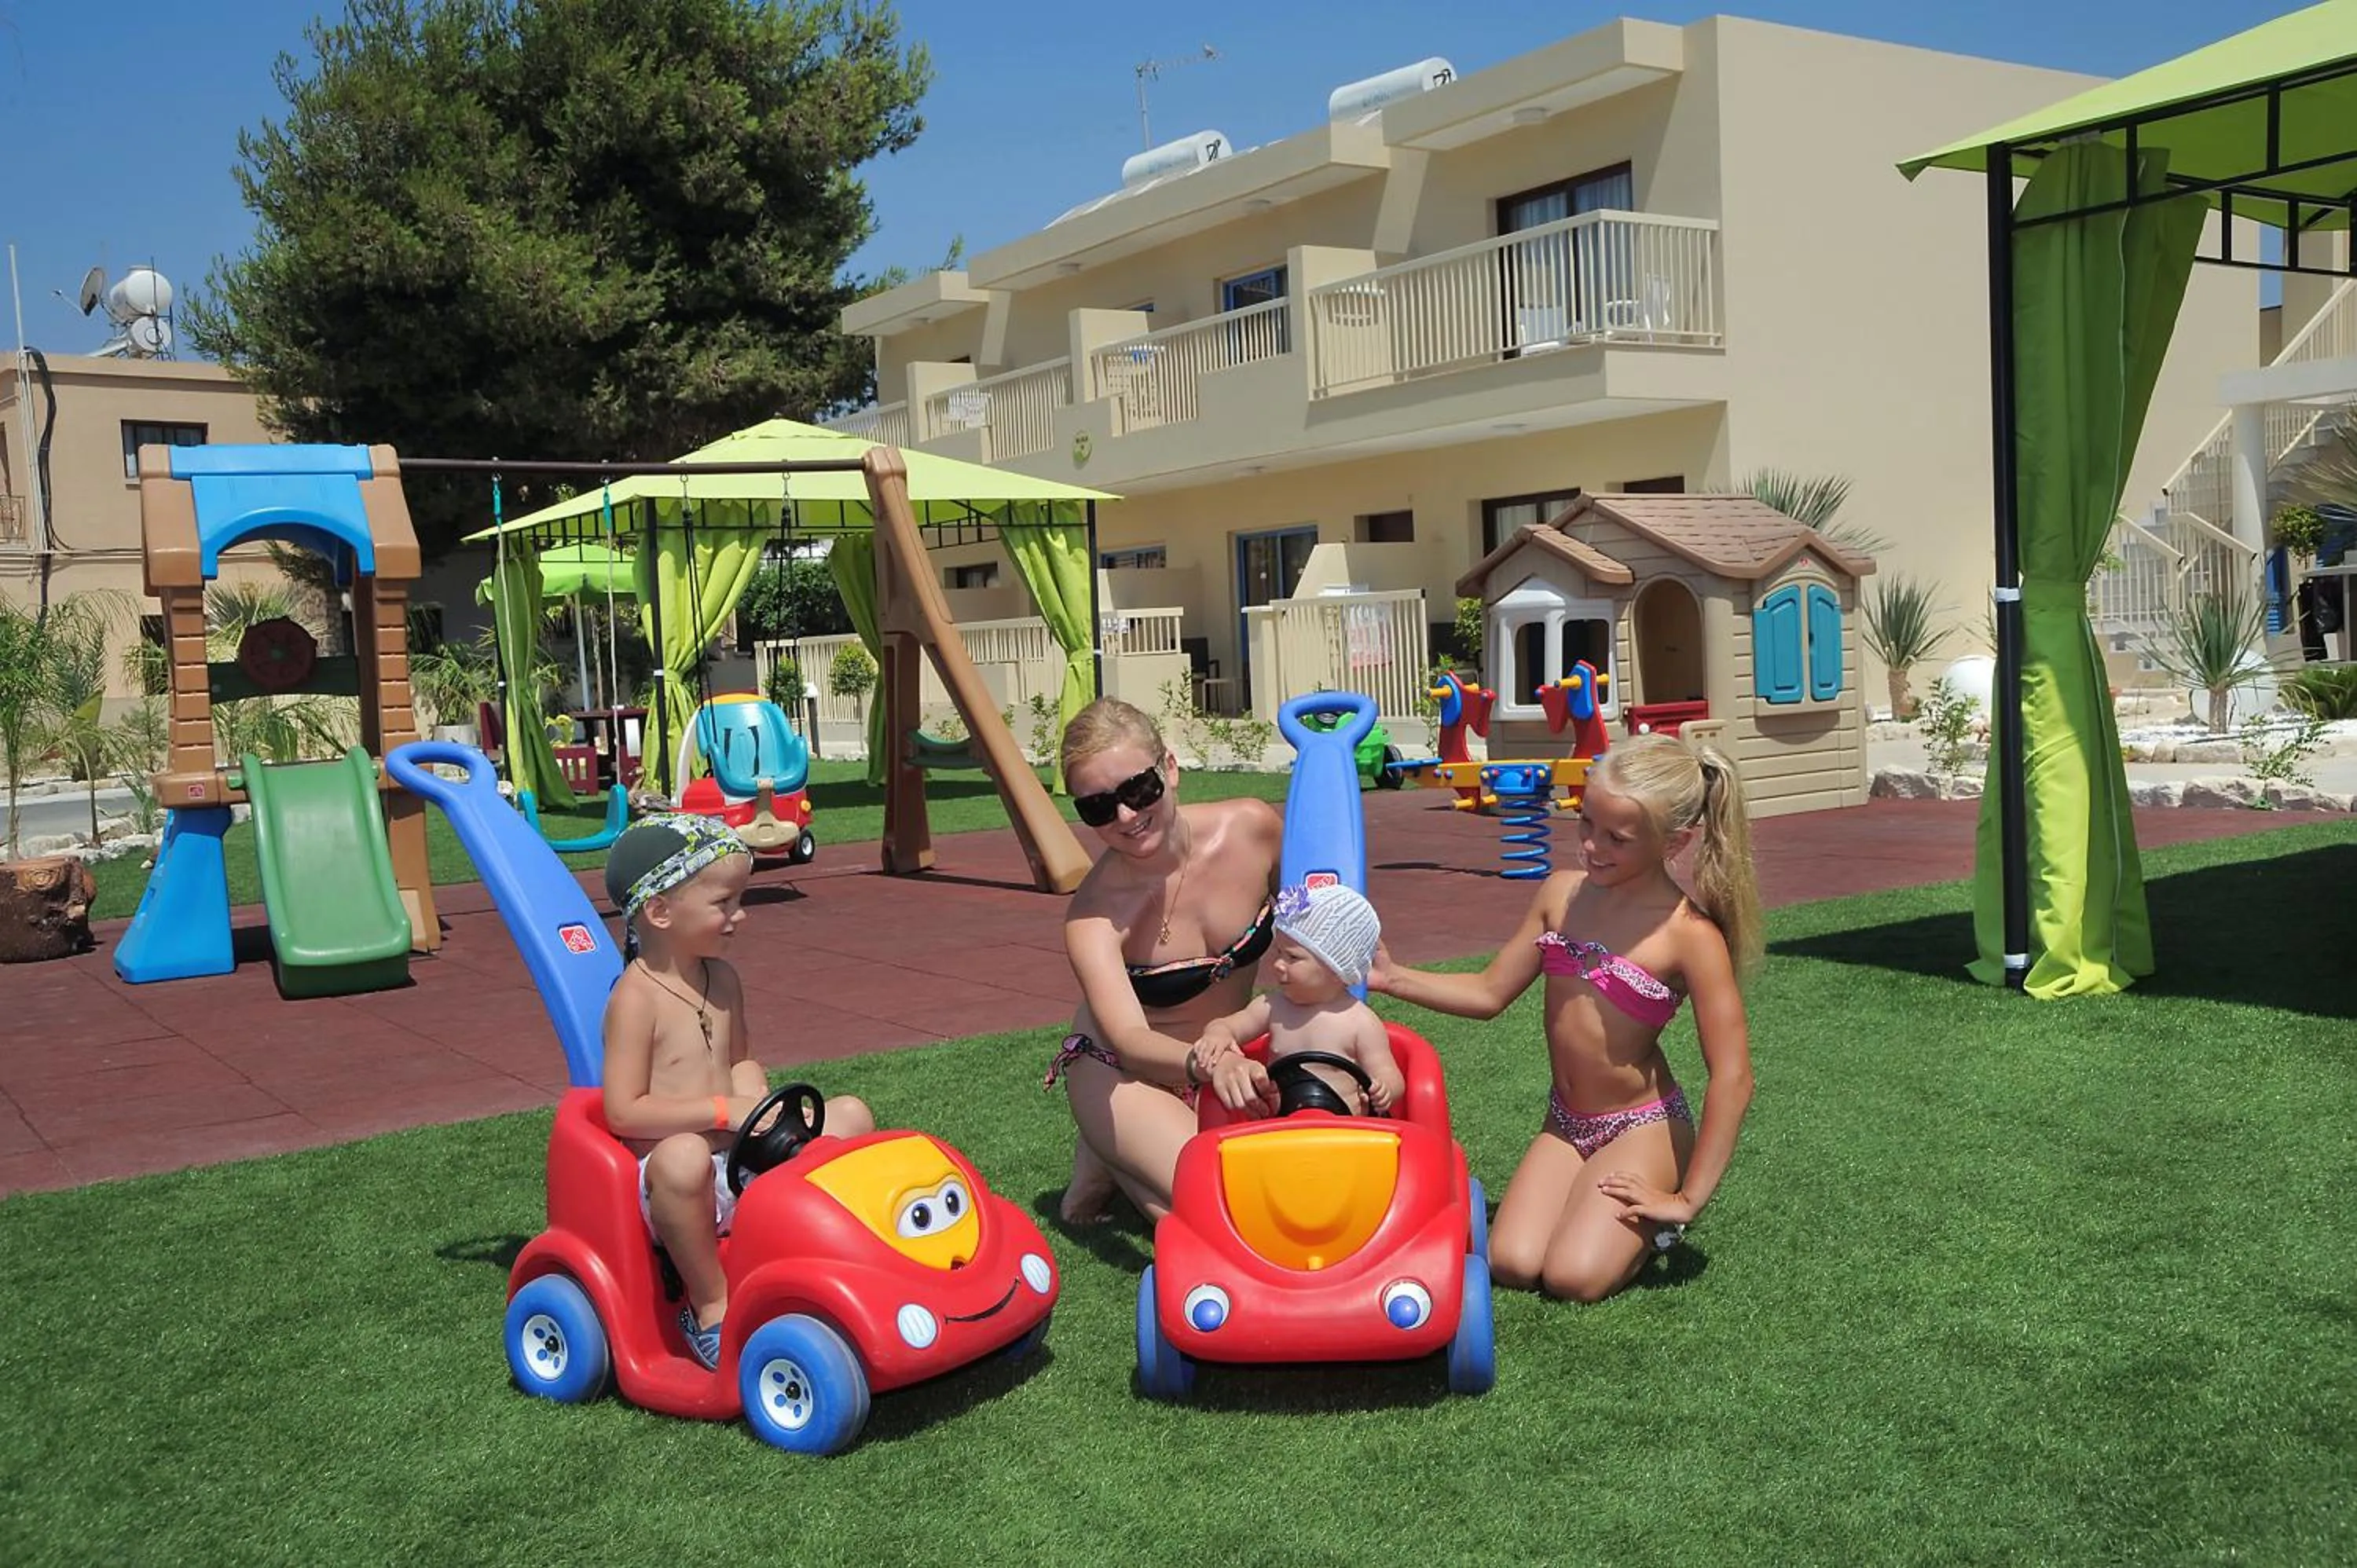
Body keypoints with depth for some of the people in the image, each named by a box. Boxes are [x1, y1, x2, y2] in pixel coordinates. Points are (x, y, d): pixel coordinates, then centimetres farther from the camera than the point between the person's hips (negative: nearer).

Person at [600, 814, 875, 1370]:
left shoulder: (721, 980, 9)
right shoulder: (636, 997, -15)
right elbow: (624, 1112, -20)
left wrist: (757, 1100, -2)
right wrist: (724, 1111, -23)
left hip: (745, 1162, 8)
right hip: (667, 1179, -7)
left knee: (851, 1113, 1)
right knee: (683, 1156, -42)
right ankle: (711, 1305, -21)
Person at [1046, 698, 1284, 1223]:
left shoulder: (1253, 828, -18)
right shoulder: (1094, 915, -28)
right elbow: (1130, 1041, -41)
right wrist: (1205, 1063, -60)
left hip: (1234, 1058, 5)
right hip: (1121, 1073, -5)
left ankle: (1131, 1157, 7)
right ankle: (1108, 1158, 3)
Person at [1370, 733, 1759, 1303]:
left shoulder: (1689, 934, -19)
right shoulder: (1561, 894, -3)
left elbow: (1732, 1077, -18)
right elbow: (1489, 993, 6)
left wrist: (1689, 1199, -17)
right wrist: (1392, 978, -6)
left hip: (1641, 1128, -5)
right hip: (1565, 1123, 5)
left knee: (1574, 1277, -22)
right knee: (1511, 1265, -13)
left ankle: (1654, 1219, 10)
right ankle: (1591, 1201, 17)